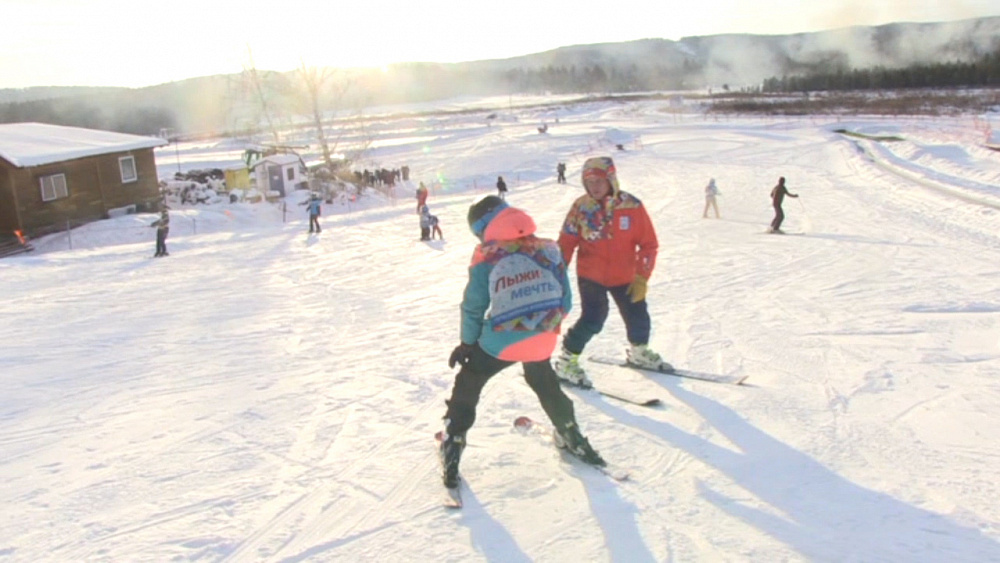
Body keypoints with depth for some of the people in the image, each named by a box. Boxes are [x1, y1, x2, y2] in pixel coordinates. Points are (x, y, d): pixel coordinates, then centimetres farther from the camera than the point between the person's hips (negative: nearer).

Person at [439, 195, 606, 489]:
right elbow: (565, 300, 6)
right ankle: (571, 436, 41)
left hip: (499, 342, -3)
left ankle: (453, 445, 19)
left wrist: (467, 342, 12)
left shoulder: (486, 258, -8)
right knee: (545, 385, 31)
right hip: (542, 341, 4)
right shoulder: (547, 249, 2)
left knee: (467, 386, 19)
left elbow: (473, 307, -2)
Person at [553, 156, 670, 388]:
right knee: (593, 319, -16)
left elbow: (648, 244, -5)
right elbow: (565, 244, -6)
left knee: (638, 317, 12)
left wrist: (642, 277, -10)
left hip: (624, 276, 3)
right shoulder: (581, 207, -11)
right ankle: (566, 361, 3)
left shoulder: (632, 206, -11)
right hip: (590, 276, -2)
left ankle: (639, 352, 43)